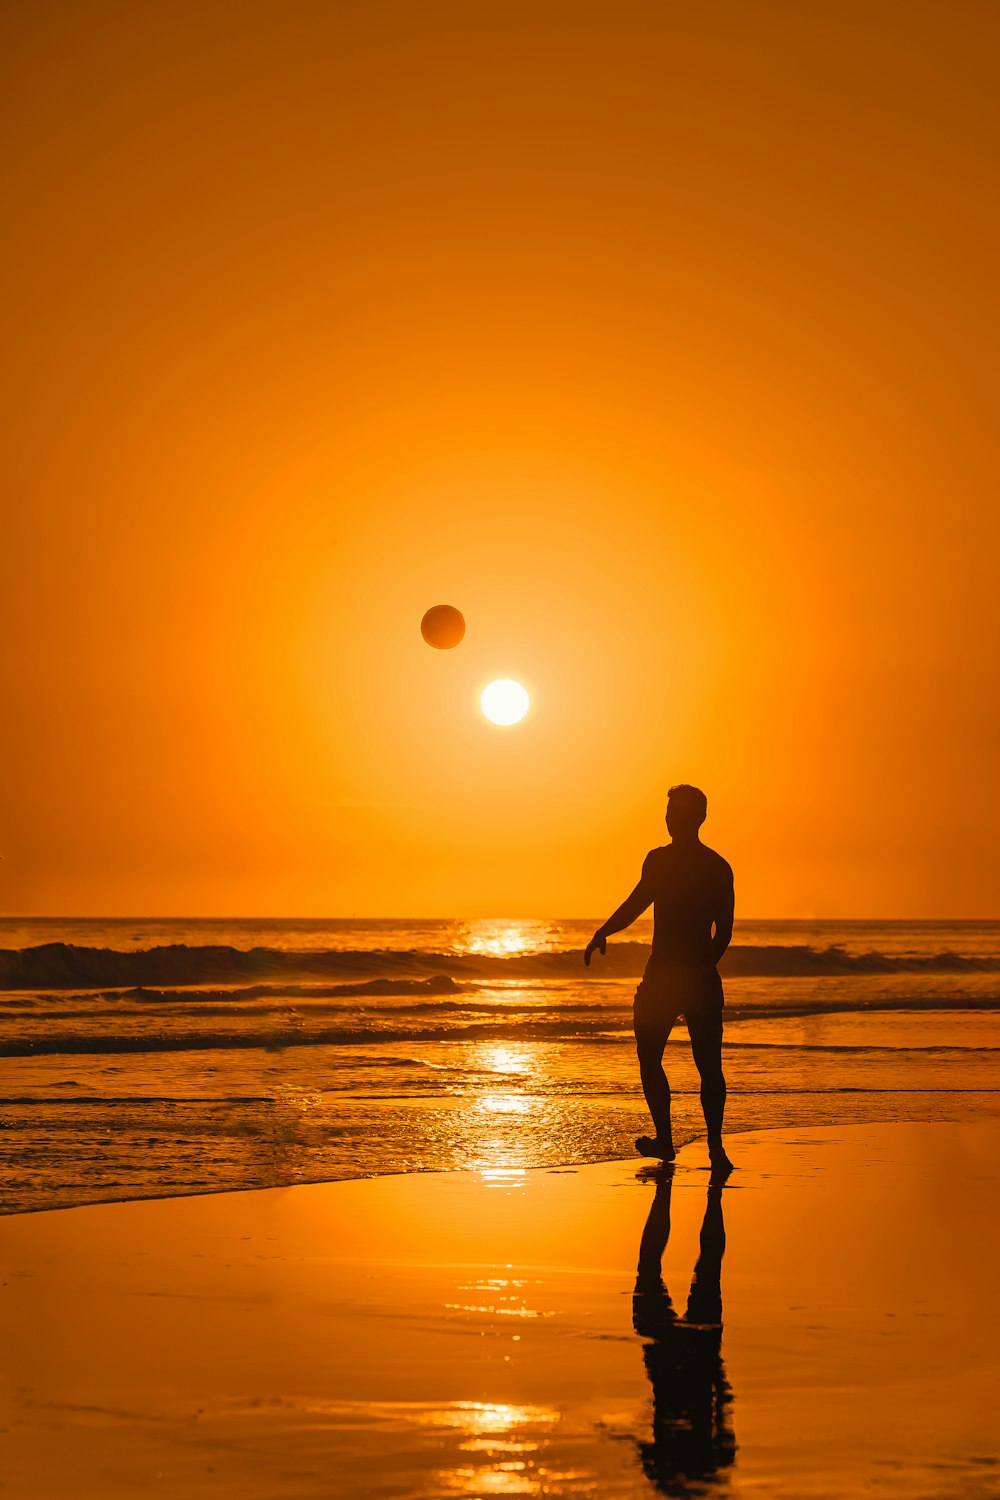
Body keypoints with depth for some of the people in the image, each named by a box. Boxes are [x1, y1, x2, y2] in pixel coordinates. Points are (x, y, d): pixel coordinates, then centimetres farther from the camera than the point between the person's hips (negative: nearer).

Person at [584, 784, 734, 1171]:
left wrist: (601, 934, 0)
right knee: (709, 1065, 6)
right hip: (704, 979, 4)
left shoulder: (661, 859, -9)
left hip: (663, 976, -4)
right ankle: (715, 1147, -4)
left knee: (650, 1059, 12)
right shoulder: (719, 867, 7)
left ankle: (665, 1139, 11)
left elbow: (634, 906, -15)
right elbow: (724, 932, 10)